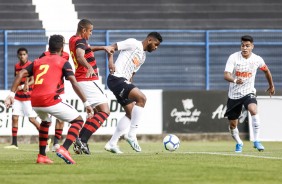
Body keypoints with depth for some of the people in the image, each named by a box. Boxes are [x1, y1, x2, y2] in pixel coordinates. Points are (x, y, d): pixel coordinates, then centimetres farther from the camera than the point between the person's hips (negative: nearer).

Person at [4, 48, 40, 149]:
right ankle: (14, 143, 0)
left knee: (32, 119, -8)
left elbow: (33, 81, -18)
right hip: (18, 96, 6)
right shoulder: (17, 66, 10)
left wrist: (22, 87, -33)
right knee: (14, 117, -2)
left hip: (28, 97, -6)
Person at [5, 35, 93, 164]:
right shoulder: (63, 62, 9)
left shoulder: (38, 61, 23)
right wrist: (86, 103, -3)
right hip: (51, 100, -6)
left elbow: (21, 74, 10)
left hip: (35, 102, 6)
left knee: (45, 122, 37)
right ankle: (64, 149, -15)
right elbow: (74, 83, -2)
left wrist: (11, 94, 7)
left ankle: (41, 156, 32)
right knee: (78, 121, 8)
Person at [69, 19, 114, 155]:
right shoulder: (80, 41, -15)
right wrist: (89, 67, -53)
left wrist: (103, 48, 29)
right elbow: (80, 56, -36)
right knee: (105, 112, -13)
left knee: (96, 112, 18)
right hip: (89, 81, -10)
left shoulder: (73, 40, 15)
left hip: (82, 81, 10)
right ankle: (82, 140, -24)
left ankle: (81, 141, 5)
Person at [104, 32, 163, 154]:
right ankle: (131, 135, -22)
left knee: (130, 113, 10)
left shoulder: (143, 56, 23)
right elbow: (112, 47, -8)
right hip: (116, 78, -10)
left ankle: (112, 144, 15)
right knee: (142, 98, -23)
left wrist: (130, 87, 18)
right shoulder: (133, 43, -4)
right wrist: (111, 61, -23)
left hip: (124, 81, 10)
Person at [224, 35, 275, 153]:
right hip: (234, 94, 1)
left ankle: (256, 141, -27)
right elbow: (226, 75, -23)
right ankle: (239, 143, 36)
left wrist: (271, 86, 27)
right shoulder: (233, 58, -13)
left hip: (248, 92, 0)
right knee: (232, 124, 7)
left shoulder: (257, 59, -5)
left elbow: (266, 70, 17)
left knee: (253, 110, -32)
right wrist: (235, 80, -45)